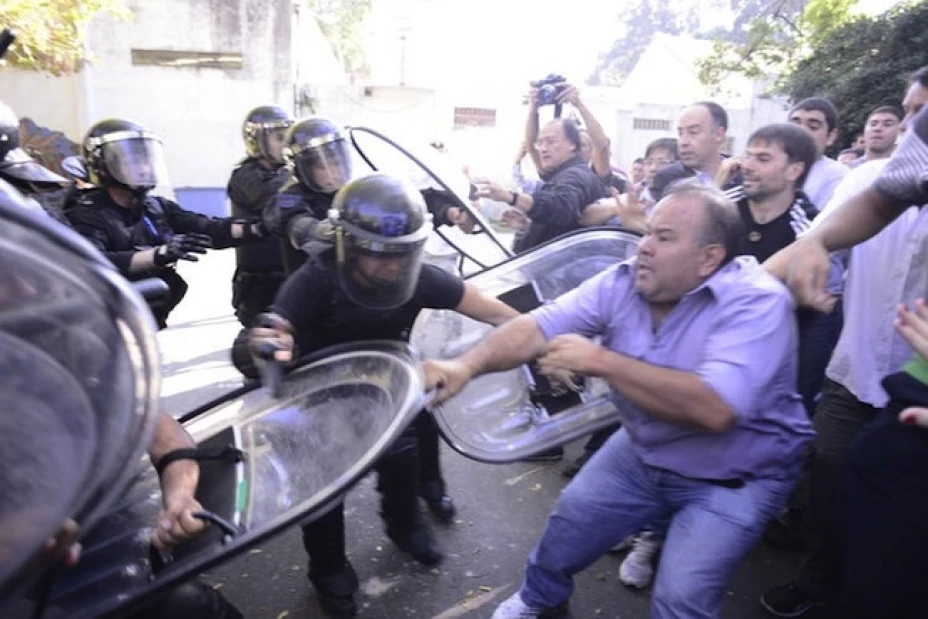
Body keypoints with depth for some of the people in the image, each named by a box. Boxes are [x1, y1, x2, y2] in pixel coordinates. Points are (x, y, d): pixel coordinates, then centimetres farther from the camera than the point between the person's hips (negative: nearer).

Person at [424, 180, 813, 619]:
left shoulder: (756, 302, -27)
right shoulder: (623, 283, -12)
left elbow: (714, 409, -39)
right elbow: (539, 327, -19)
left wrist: (599, 361, -37)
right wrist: (468, 364, -36)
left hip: (735, 477, -4)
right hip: (644, 453, 5)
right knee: (567, 526, 10)